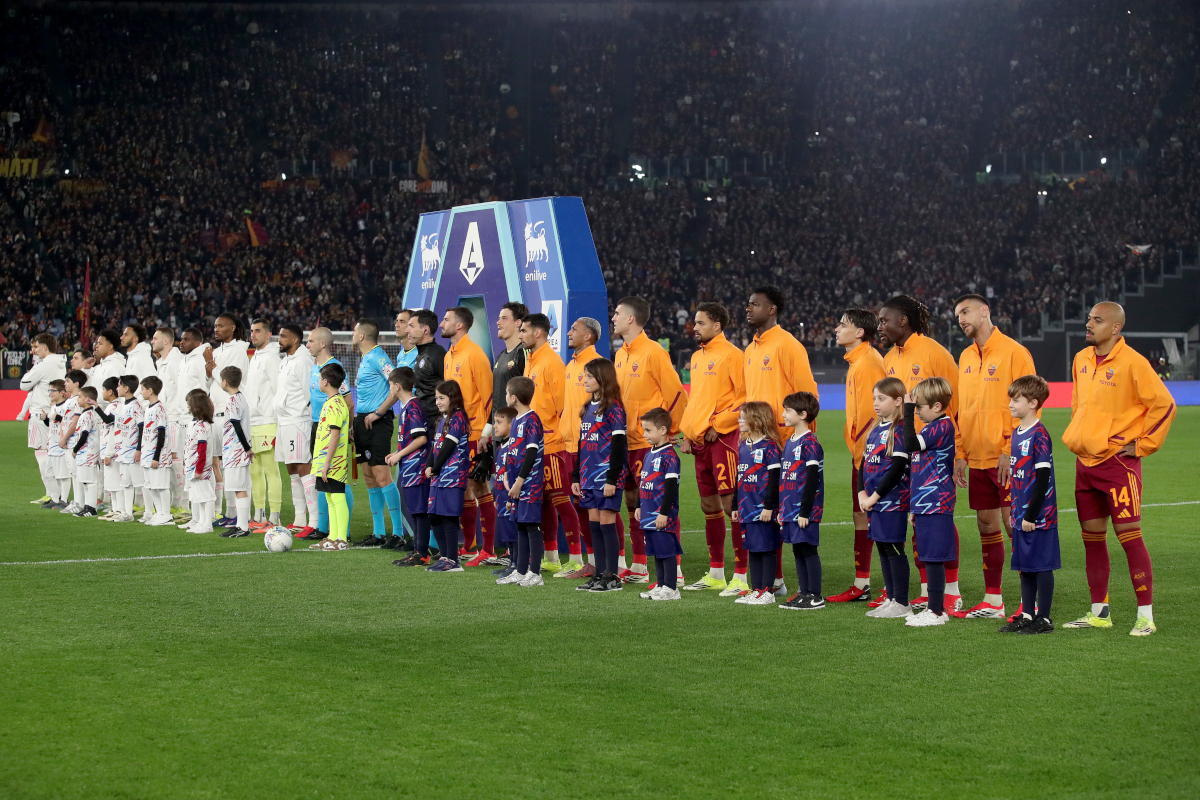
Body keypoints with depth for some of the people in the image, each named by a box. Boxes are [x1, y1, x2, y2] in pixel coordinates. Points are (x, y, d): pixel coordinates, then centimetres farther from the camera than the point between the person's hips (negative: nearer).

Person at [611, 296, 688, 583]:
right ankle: (639, 567, 19)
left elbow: (676, 394, -13)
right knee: (633, 501, 12)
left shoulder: (653, 352, -12)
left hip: (651, 442, -9)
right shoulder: (620, 355, 13)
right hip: (627, 440, 9)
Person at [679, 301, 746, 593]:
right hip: (700, 439, 9)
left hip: (723, 438, -9)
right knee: (709, 506, 13)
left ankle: (740, 577, -8)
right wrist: (687, 432, 14)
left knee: (731, 504, -10)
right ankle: (715, 574, 21)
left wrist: (719, 425, -15)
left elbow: (745, 396, -15)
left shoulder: (731, 355, -9)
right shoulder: (697, 357, 17)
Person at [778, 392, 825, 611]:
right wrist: (781, 509, 17)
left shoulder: (810, 443, -13)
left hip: (805, 511, -9)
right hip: (790, 509, 9)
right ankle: (803, 593, 17)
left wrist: (805, 511, -18)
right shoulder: (789, 442, 14)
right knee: (798, 551, 11)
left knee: (808, 550, -4)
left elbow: (813, 479, -16)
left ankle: (815, 597, 0)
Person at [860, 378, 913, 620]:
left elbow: (898, 468, -17)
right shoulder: (875, 429, 14)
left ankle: (901, 603, 0)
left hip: (893, 500, -9)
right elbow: (864, 462, 17)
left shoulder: (900, 430, -12)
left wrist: (875, 495, -15)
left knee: (894, 549, -5)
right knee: (882, 549, 12)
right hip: (874, 501, 9)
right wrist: (862, 493, 3)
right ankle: (890, 599, 20)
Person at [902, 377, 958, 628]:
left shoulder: (943, 426, -13)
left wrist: (907, 411, -20)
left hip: (936, 505, -10)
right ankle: (934, 609, 17)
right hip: (924, 504, 10)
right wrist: (915, 508, 25)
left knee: (934, 559, -6)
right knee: (929, 559, 11)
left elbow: (910, 444, -25)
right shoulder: (931, 428, 17)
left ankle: (936, 612, -3)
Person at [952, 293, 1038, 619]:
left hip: (1007, 459, -7)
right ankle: (992, 601, 16)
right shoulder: (966, 357, 14)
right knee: (986, 526, 10)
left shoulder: (1013, 352, -9)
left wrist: (1010, 450, -17)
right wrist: (960, 452, 11)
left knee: (1014, 525, -6)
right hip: (977, 458, 7)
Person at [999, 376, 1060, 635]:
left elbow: (1043, 479, -17)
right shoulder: (1017, 433, 12)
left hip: (1038, 516, -9)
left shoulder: (1039, 435, -15)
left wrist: (1031, 515, -17)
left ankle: (1043, 619, 5)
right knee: (1024, 566, 13)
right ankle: (1026, 615, 21)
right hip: (1021, 515, 9)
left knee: (1042, 565, -1)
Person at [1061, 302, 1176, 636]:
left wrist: (1142, 444, -9)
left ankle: (1146, 615, -4)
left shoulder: (1132, 362, -13)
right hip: (1085, 461, 7)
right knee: (1092, 537, 11)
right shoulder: (1081, 360, 10)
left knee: (1129, 536, -9)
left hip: (1118, 462, -7)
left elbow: (1164, 404, -12)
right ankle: (1099, 612, 20)